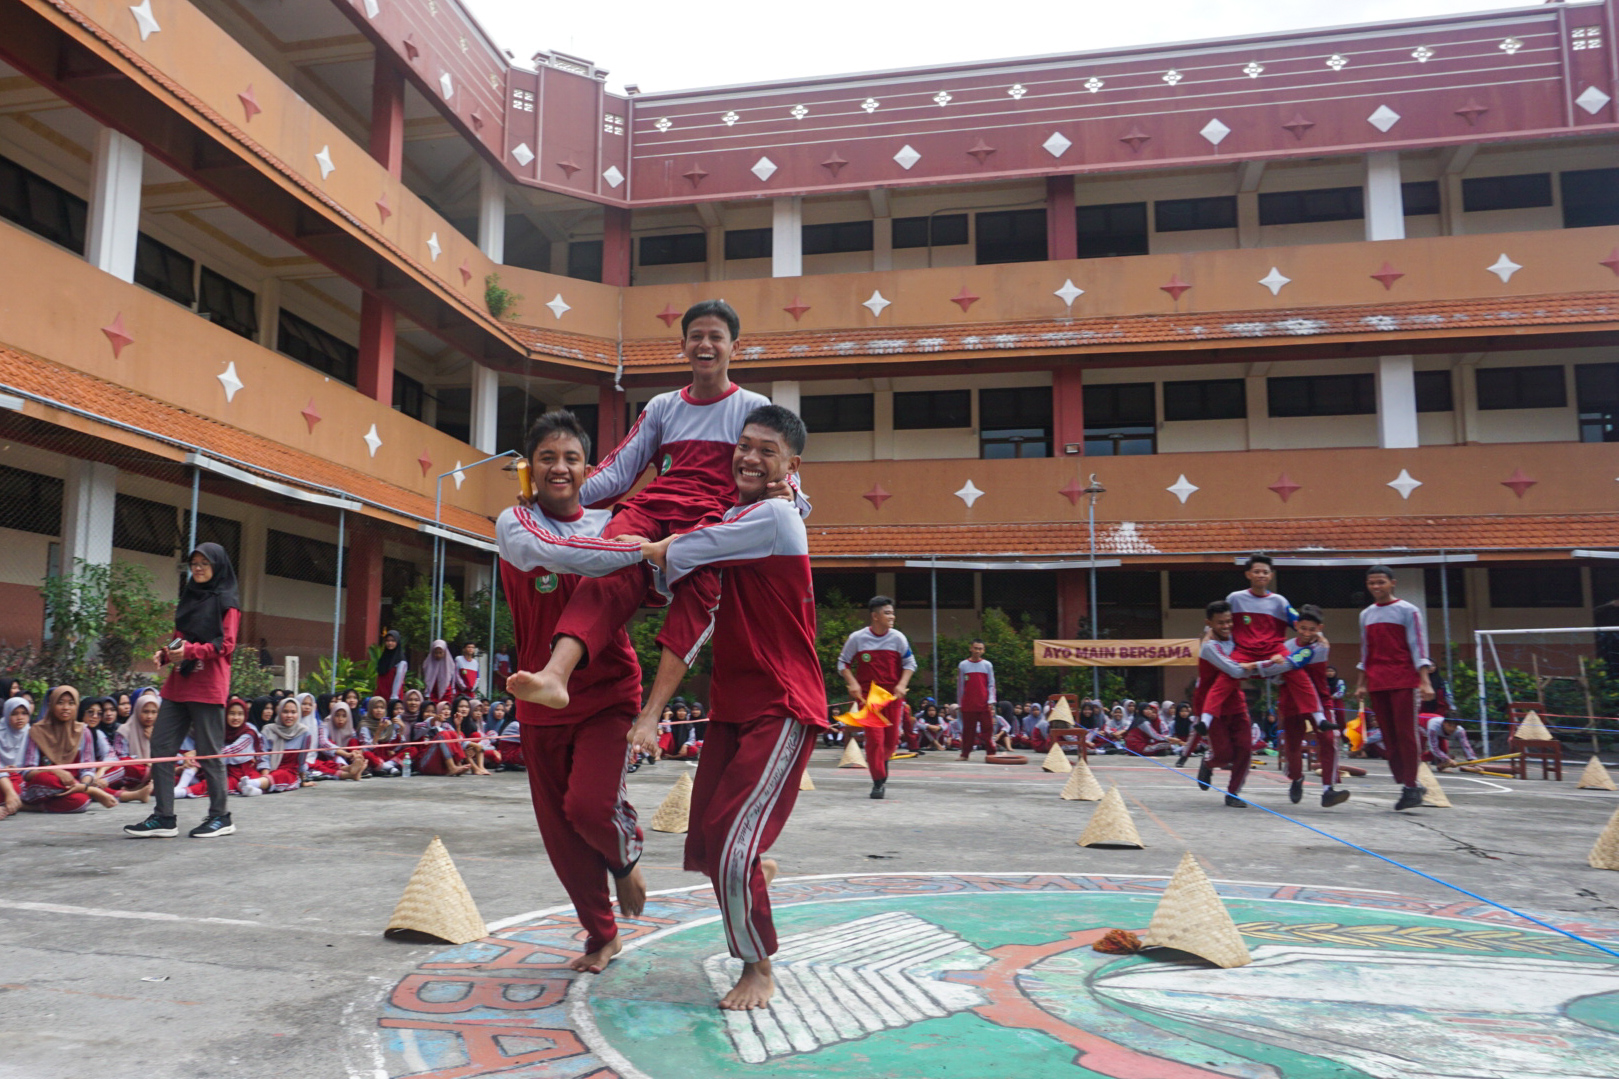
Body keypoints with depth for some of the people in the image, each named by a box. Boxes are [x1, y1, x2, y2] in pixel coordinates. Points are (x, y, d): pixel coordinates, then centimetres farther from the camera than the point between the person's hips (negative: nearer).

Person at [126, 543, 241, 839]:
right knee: (160, 746, 3)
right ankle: (164, 818, 9)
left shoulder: (226, 602, -2)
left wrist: (190, 650, -22)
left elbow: (225, 645, -9)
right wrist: (166, 654, 5)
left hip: (207, 688, -7)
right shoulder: (188, 598, 20)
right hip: (178, 685, 7)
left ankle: (220, 817, 9)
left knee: (208, 753, -2)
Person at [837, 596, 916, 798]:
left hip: (893, 694, 2)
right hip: (867, 695, -2)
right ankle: (878, 782, 4)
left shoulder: (898, 638, -2)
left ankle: (882, 761, 39)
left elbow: (910, 663, 6)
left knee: (892, 738, 5)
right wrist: (852, 683, -12)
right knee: (874, 737, -8)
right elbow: (843, 663, 3)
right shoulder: (857, 638, -6)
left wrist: (902, 684, -8)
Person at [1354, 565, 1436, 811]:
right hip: (1377, 684, 5)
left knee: (1405, 733, -8)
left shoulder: (1408, 611, 0)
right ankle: (1407, 784, 9)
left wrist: (1424, 681, -13)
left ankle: (1411, 786, -2)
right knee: (1389, 736, 3)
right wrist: (1361, 684, 17)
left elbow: (1418, 646, -5)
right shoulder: (1366, 615, 15)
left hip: (1404, 681, -5)